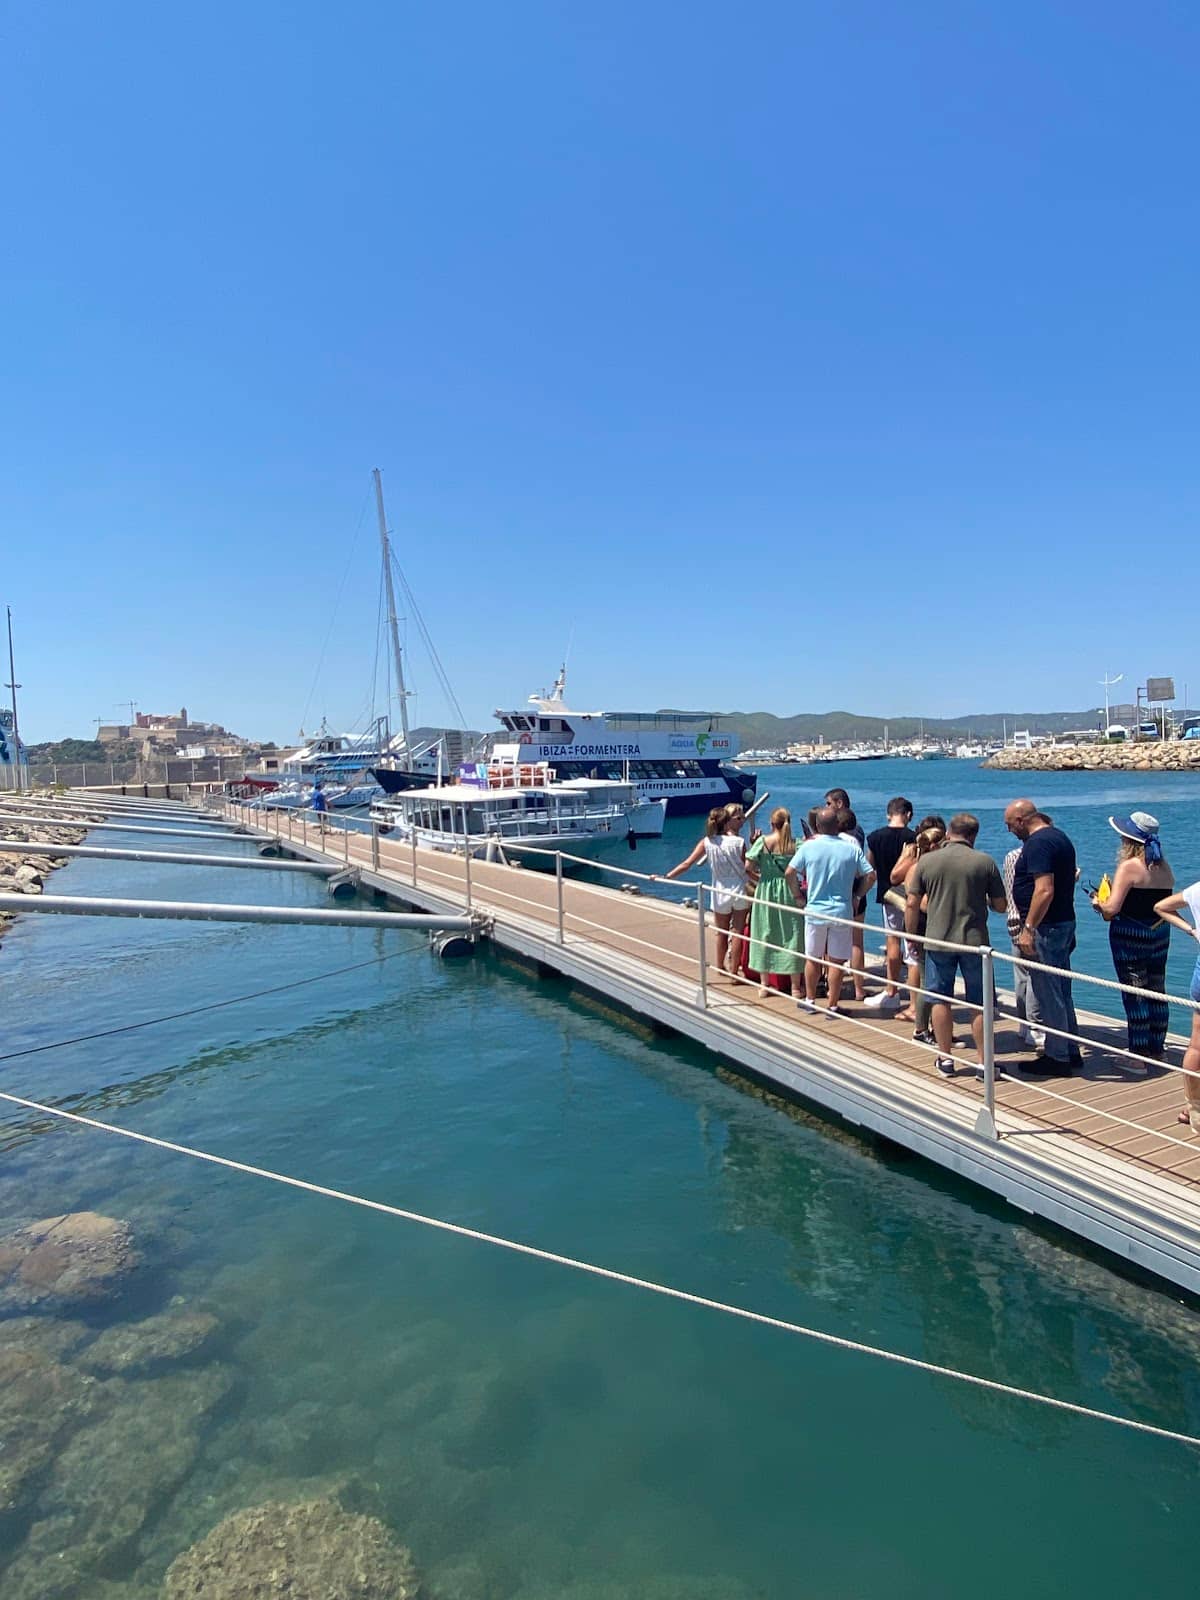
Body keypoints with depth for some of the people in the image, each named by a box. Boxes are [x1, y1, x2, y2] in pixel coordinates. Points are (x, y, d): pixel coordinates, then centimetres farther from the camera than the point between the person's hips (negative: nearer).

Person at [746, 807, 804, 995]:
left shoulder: (762, 841, -8)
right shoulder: (795, 845, -8)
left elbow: (749, 866, -8)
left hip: (766, 892, 1)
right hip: (788, 892, -1)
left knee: (764, 934, 11)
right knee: (792, 935, 7)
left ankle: (764, 984, 18)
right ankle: (795, 985, 12)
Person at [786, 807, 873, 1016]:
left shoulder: (808, 846, -7)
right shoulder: (852, 848, -6)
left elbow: (789, 873, -5)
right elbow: (870, 876, -4)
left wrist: (797, 895, 9)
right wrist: (857, 895, 11)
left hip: (815, 911, 0)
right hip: (842, 912, 0)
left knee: (812, 959, 15)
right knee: (836, 961, 7)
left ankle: (810, 1000, 27)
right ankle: (833, 1006, 13)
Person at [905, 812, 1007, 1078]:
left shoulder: (927, 861, -2)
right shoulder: (985, 862, -3)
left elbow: (912, 904, -2)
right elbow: (1000, 905, 2)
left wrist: (912, 937, 10)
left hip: (938, 941, 0)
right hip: (975, 941, 0)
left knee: (941, 1001, 11)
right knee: (979, 1003, 9)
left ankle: (945, 1058, 18)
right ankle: (983, 1062, 13)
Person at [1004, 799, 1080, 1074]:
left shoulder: (1038, 843, -18)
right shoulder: (1059, 836, 14)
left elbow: (1044, 890, -27)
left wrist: (1028, 929, -22)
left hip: (1046, 927, -11)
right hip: (1065, 923, 11)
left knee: (1045, 997, -1)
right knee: (1061, 993, 18)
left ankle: (1057, 1058, 7)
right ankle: (1071, 1051, 26)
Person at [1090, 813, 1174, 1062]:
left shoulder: (1129, 867, -16)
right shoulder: (1164, 868, 6)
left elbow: (1111, 909, -22)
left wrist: (1098, 902, -1)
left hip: (1130, 935, -7)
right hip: (1160, 935, 7)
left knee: (1134, 996, -1)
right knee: (1157, 994, 13)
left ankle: (1138, 1057, 4)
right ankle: (1156, 1051, 23)